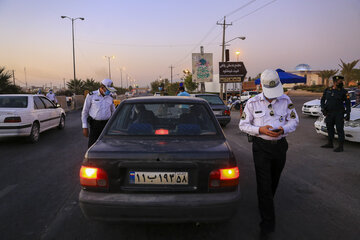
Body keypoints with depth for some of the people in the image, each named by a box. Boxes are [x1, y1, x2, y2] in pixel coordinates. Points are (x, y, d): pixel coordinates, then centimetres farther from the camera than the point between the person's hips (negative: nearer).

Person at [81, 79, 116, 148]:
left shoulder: (110, 98, 8)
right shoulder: (91, 96, -1)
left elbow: (113, 112, 18)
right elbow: (85, 111, 1)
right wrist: (85, 127, -4)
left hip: (106, 125, 3)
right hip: (95, 125, -2)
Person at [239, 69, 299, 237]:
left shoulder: (285, 100, 2)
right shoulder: (253, 103, -4)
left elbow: (294, 120, 7)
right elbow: (243, 124, -2)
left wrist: (283, 129, -16)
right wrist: (260, 130, -19)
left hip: (280, 145, 3)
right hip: (261, 146, -3)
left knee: (274, 180, 19)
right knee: (264, 183, -6)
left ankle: (265, 203, 46)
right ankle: (268, 222, 2)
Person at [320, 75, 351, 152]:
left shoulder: (343, 92, -2)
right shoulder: (327, 90, 6)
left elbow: (347, 103, -3)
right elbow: (323, 100, 14)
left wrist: (348, 113, -10)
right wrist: (323, 108, 1)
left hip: (339, 113, -4)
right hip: (329, 113, 4)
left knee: (339, 129, -6)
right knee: (329, 128, 14)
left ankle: (341, 146, -1)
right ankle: (330, 143, 28)